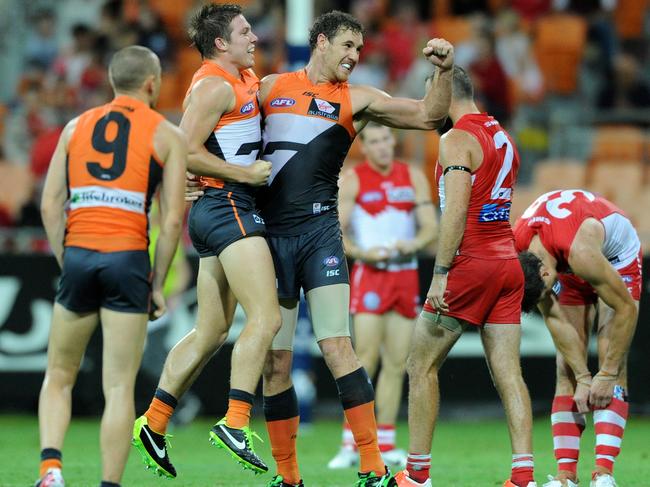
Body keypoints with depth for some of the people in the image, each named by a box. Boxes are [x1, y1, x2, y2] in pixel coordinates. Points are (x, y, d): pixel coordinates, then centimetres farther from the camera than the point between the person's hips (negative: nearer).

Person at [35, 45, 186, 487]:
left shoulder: (76, 127, 14)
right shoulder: (167, 135, 6)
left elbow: (50, 206, 7)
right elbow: (172, 219, -1)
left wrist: (66, 262, 12)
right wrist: (157, 284, 7)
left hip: (78, 255, 2)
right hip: (128, 259, -2)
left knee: (59, 377, 15)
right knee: (120, 387, 2)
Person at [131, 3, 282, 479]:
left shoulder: (246, 78, 20)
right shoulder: (214, 84, -10)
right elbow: (186, 152, -18)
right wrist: (245, 173, -17)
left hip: (219, 212, 10)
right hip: (227, 207, -10)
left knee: (211, 331, 12)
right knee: (266, 317, -17)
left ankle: (154, 423, 15)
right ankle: (235, 424, -22)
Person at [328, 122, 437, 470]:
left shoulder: (414, 177, 9)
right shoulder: (352, 180, -2)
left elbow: (430, 226, 6)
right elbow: (334, 231, -7)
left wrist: (413, 244, -16)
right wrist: (362, 252, -24)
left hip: (406, 276, 4)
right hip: (370, 275, -4)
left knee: (397, 364, 5)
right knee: (366, 360, -13)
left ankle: (385, 445, 11)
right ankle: (351, 444, -10)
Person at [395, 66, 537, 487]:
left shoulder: (457, 140, -10)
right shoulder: (502, 136, 16)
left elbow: (455, 211, -19)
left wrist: (440, 273, -19)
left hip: (470, 263, -8)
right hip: (508, 262, 8)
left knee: (422, 365, 3)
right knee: (508, 372, 2)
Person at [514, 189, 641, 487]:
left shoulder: (578, 250, -44)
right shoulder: (517, 249, -26)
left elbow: (626, 308, -33)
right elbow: (553, 318, -15)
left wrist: (608, 374, -27)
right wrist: (581, 373, -18)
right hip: (568, 270, 5)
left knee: (613, 365, -19)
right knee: (567, 370, -8)